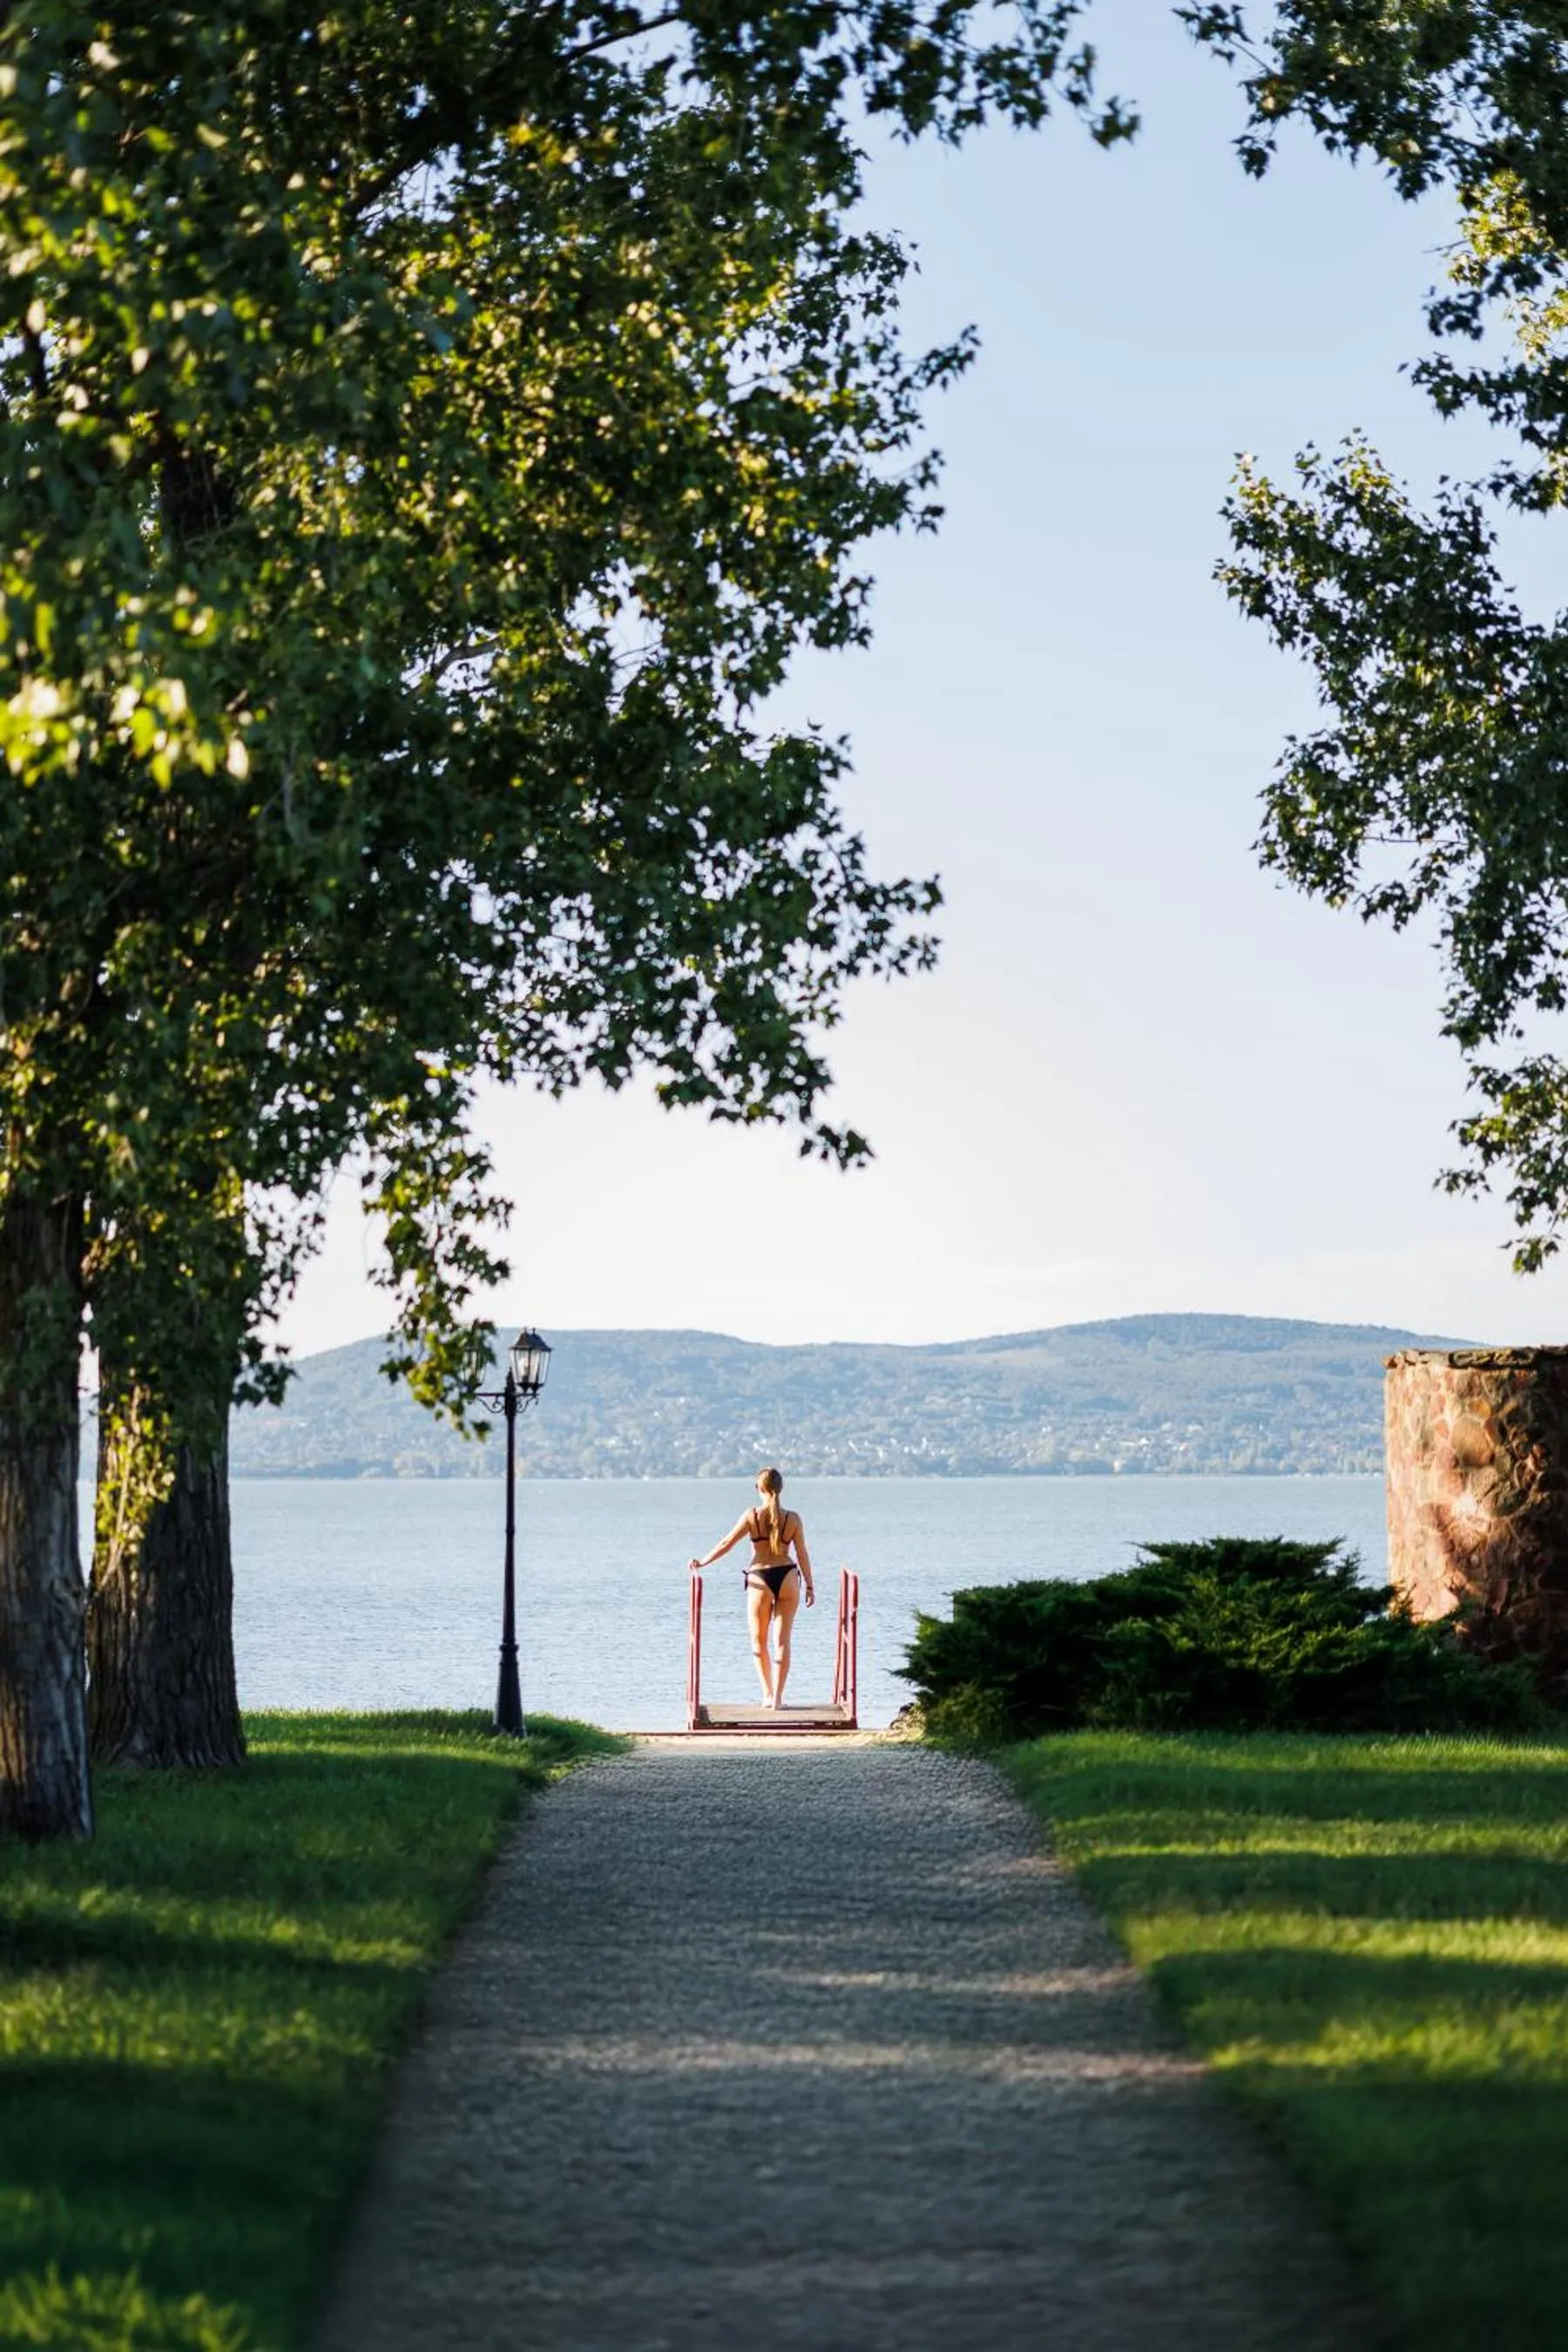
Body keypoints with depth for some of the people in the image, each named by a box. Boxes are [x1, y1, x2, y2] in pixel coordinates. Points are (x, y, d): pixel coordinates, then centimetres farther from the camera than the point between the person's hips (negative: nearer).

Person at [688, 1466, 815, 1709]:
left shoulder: (752, 1515, -6)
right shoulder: (793, 1519, -2)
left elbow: (727, 1544, -3)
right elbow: (802, 1554, 1)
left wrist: (702, 1563, 8)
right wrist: (809, 1586, 11)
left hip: (760, 1579, -1)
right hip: (788, 1577, 1)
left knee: (759, 1641, 16)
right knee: (783, 1641, 7)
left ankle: (768, 1694, 13)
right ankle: (777, 1697, 3)